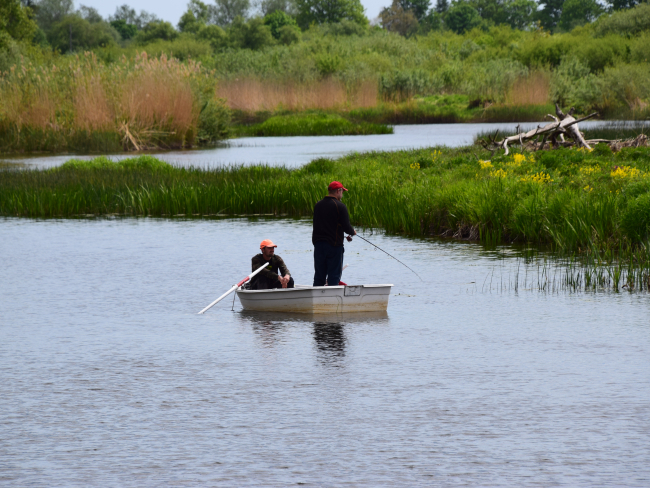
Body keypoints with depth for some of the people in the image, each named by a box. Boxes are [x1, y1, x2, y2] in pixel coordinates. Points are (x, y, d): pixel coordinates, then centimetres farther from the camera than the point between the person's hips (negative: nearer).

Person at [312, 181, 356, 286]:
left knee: (319, 277, 11)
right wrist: (353, 232, 11)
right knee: (334, 277, -1)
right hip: (334, 246, -6)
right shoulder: (340, 206, -11)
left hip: (318, 244, 6)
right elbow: (346, 227, -14)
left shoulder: (318, 205, 9)